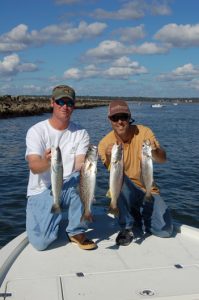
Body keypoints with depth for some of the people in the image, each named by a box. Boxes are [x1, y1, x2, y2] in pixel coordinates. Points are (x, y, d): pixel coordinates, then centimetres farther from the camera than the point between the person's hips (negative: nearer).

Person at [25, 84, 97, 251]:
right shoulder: (36, 131, -7)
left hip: (70, 189, 1)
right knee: (40, 242, -18)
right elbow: (34, 167, -20)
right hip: (41, 192, -1)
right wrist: (46, 162, -44)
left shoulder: (81, 133, -1)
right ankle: (61, 217, 17)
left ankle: (77, 231, -9)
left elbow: (79, 166, -13)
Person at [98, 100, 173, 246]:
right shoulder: (105, 144, -13)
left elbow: (163, 159, -21)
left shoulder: (143, 132, -10)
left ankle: (136, 215, 16)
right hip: (123, 192, -1)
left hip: (148, 191, 2)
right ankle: (127, 227, -16)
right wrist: (109, 157, -42)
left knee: (165, 230, -15)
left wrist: (155, 151, -45)